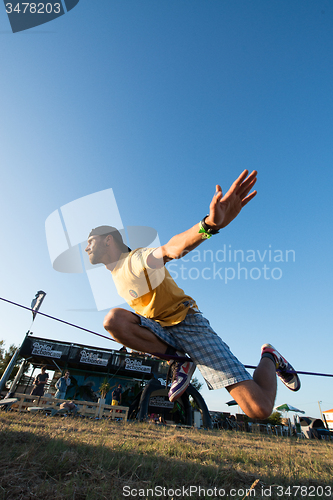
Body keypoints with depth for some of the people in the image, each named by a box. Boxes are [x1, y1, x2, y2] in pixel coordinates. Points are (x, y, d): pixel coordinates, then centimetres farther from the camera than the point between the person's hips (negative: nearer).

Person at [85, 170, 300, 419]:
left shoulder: (136, 259, -16)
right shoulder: (116, 272, 12)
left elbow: (172, 247, -38)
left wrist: (210, 224, -59)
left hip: (186, 323, -7)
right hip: (159, 330, 8)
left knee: (259, 409, -15)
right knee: (113, 318, -23)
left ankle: (269, 358, 19)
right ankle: (179, 361, -4)